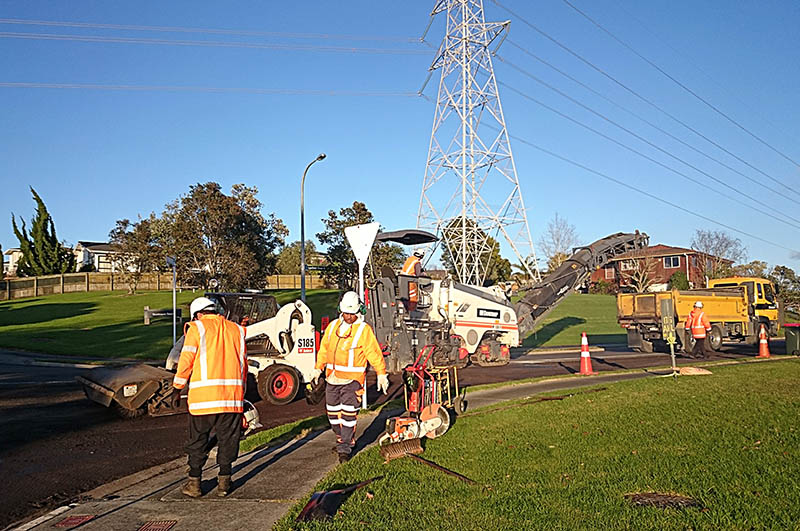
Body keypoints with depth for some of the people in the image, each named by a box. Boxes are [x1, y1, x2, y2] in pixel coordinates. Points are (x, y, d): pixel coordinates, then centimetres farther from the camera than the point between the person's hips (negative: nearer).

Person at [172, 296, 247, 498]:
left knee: (197, 441, 10)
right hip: (232, 397, 3)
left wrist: (177, 388, 9)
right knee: (228, 439, 12)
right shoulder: (237, 330, 14)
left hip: (203, 396, -3)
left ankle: (194, 483, 16)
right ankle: (224, 482, 16)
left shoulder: (197, 328, 2)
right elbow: (243, 364, 15)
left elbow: (186, 360, -3)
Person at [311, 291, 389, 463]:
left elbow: (374, 353, -9)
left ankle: (345, 448, 1)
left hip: (352, 379, -6)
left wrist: (381, 374, -14)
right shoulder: (333, 326, 9)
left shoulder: (364, 329, -7)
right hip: (332, 378, 6)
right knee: (333, 413, 13)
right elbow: (324, 349, 18)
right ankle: (342, 440, 32)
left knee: (348, 415, -8)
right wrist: (318, 369, 18)